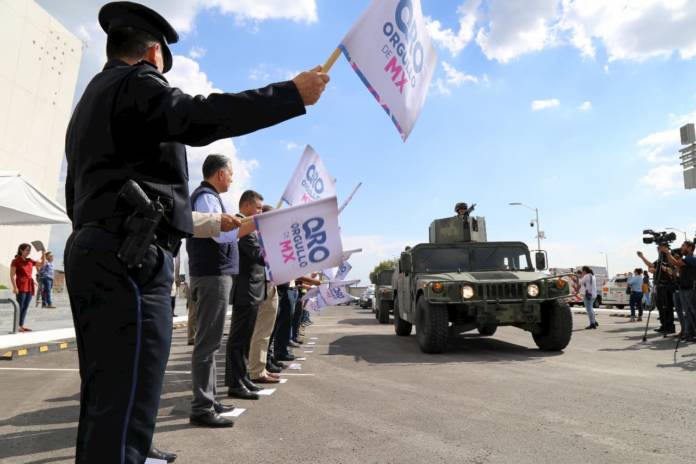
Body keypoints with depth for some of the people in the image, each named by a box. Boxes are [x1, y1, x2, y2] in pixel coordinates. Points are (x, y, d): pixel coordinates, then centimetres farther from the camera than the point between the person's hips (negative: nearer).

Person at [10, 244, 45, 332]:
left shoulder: (30, 261, 12)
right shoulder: (16, 261, -5)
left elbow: (42, 264, 20)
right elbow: (12, 275, -9)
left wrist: (43, 255, 4)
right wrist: (15, 287, -17)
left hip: (29, 286, 6)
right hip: (21, 287, -6)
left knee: (26, 307, 9)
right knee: (20, 307, -5)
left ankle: (22, 325, 15)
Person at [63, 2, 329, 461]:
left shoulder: (88, 102, 30)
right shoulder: (135, 82, 1)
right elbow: (199, 117, -19)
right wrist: (293, 94, -15)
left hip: (90, 250, 10)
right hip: (129, 255, -10)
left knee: (104, 399, 14)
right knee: (125, 406, -12)